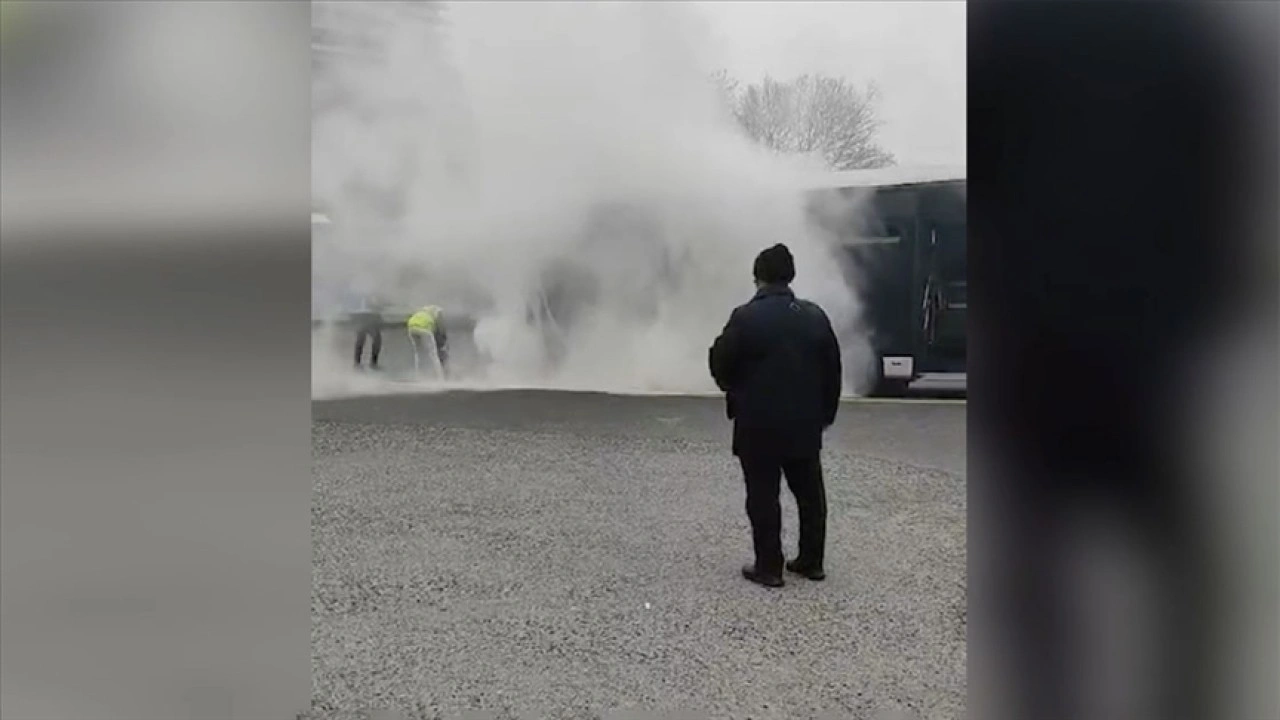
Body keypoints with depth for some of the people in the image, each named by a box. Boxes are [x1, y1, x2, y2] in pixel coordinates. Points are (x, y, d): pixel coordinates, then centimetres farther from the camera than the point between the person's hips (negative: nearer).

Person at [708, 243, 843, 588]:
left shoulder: (745, 317, -14)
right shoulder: (815, 315, 2)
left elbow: (720, 365, -7)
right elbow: (833, 369, 6)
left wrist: (737, 391, 14)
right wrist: (826, 412, 16)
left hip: (759, 423, -4)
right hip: (806, 422, 5)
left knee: (763, 495, 4)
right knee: (810, 492, 15)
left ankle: (769, 567, 9)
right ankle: (812, 561, 23)